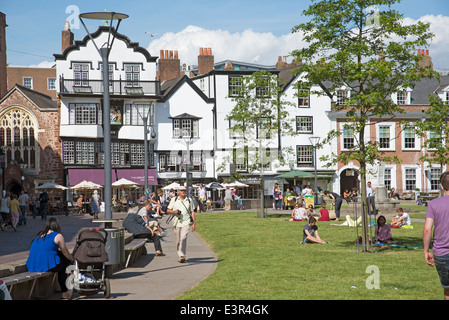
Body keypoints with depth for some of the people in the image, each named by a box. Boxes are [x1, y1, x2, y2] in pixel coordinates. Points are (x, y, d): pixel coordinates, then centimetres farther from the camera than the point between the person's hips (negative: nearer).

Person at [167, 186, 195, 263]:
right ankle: (180, 255, 17)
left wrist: (193, 223, 10)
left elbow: (192, 212, 16)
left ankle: (182, 256, -20)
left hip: (186, 222, -1)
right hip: (177, 222, 1)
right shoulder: (174, 200, 9)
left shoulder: (189, 200, 12)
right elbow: (168, 210, 10)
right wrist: (173, 211, -12)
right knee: (178, 240, 5)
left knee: (183, 238, -18)